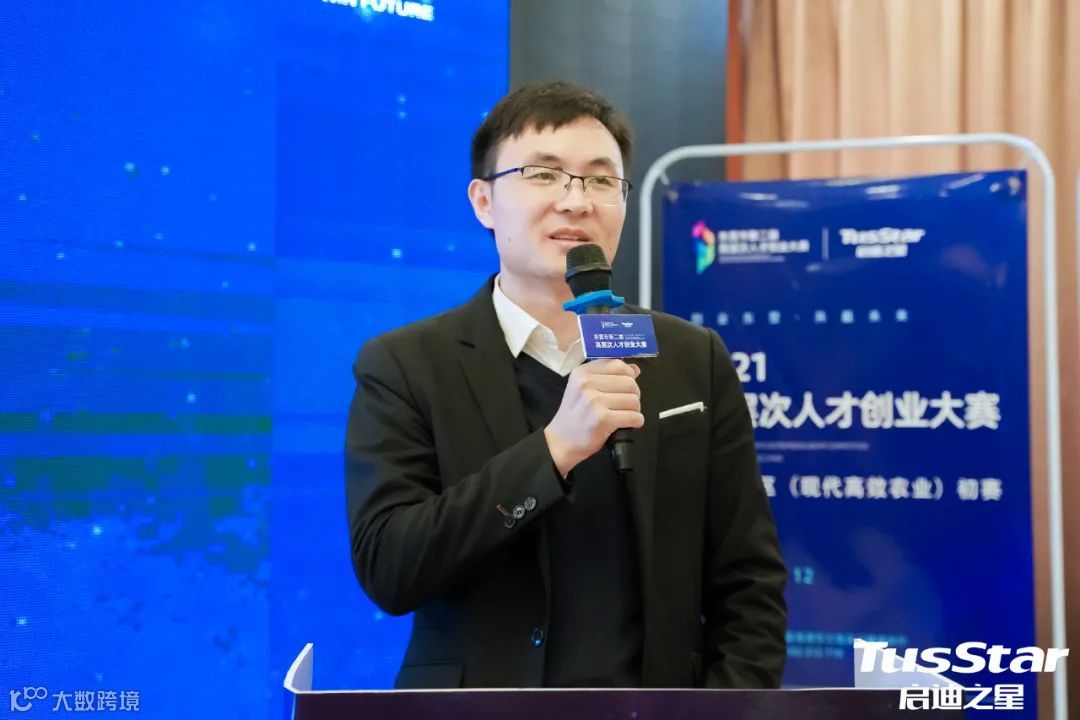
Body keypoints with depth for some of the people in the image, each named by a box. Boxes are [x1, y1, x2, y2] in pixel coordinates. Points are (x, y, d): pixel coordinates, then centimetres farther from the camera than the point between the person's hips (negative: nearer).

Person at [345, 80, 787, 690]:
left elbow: (748, 584, 2)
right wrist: (554, 448, -23)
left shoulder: (695, 362, 1)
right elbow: (387, 569, -15)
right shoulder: (405, 366, -5)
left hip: (657, 696, 2)